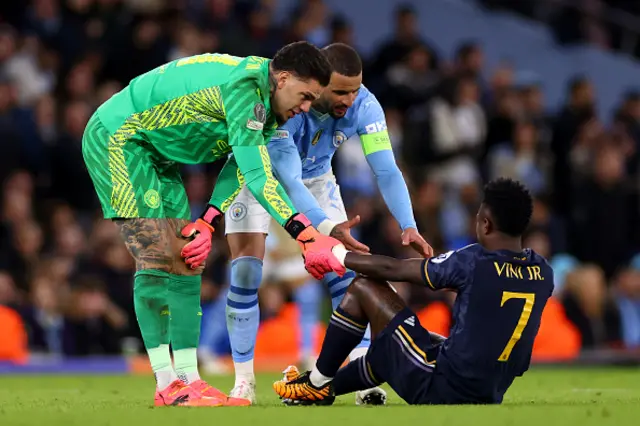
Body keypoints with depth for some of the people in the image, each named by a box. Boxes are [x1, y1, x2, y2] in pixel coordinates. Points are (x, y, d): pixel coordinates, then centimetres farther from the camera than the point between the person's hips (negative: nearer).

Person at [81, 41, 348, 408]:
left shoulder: (268, 107, 3)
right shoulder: (245, 87, -28)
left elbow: (239, 169, 4)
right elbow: (257, 175, -34)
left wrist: (207, 224, -11)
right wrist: (307, 235, -39)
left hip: (157, 156, 10)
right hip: (117, 139, -10)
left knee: (186, 261, 3)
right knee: (157, 256, -15)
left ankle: (187, 378, 1)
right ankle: (168, 385, -16)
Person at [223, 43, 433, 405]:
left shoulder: (364, 105, -27)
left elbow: (386, 170, -29)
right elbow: (288, 180, -43)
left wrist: (408, 226, -45)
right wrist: (330, 228, -57)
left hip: (316, 178, 4)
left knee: (344, 272, -9)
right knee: (246, 272, -15)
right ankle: (244, 381, -4)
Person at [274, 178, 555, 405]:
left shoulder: (473, 262, -18)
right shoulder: (543, 273, -2)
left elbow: (393, 269, -6)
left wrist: (338, 257, 8)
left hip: (439, 388, -7)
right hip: (489, 400, 7)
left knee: (363, 288, 6)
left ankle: (318, 383, 19)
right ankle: (329, 387, 43)